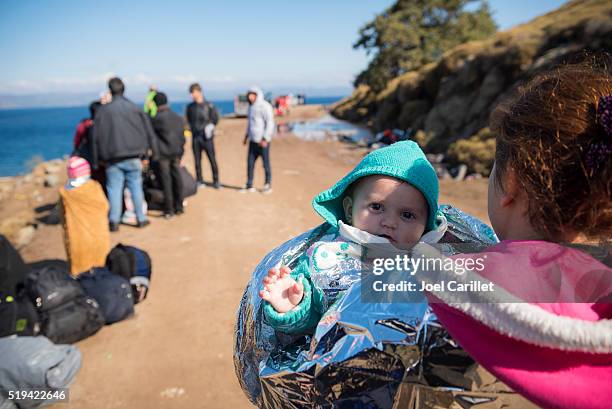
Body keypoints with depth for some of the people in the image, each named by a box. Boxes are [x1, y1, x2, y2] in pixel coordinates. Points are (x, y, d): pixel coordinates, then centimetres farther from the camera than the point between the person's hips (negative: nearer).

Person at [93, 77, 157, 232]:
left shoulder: (103, 110, 0)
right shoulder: (134, 108, 0)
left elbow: (97, 135, 3)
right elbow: (148, 130, 2)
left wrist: (101, 156, 11)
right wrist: (151, 149, 9)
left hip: (113, 157, 0)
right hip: (133, 156, 0)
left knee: (114, 189, 4)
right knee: (136, 187, 8)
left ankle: (114, 221, 3)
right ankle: (141, 218, 13)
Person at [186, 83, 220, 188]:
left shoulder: (208, 105, -4)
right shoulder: (190, 107, 8)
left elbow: (215, 118, 1)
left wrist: (209, 127, -6)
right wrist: (193, 128, 12)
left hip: (207, 137, -4)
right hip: (195, 137, 4)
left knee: (212, 159, -1)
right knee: (197, 160, 5)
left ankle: (216, 181, 6)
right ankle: (199, 181, 14)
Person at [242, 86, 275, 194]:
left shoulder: (264, 106, -12)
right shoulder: (251, 106, 14)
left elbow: (270, 123, -17)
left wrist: (265, 139, -23)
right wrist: (246, 136, 18)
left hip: (263, 141, -8)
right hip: (253, 140, 8)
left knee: (265, 163, 1)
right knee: (250, 162, 6)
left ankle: (268, 185, 14)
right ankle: (249, 186, 13)